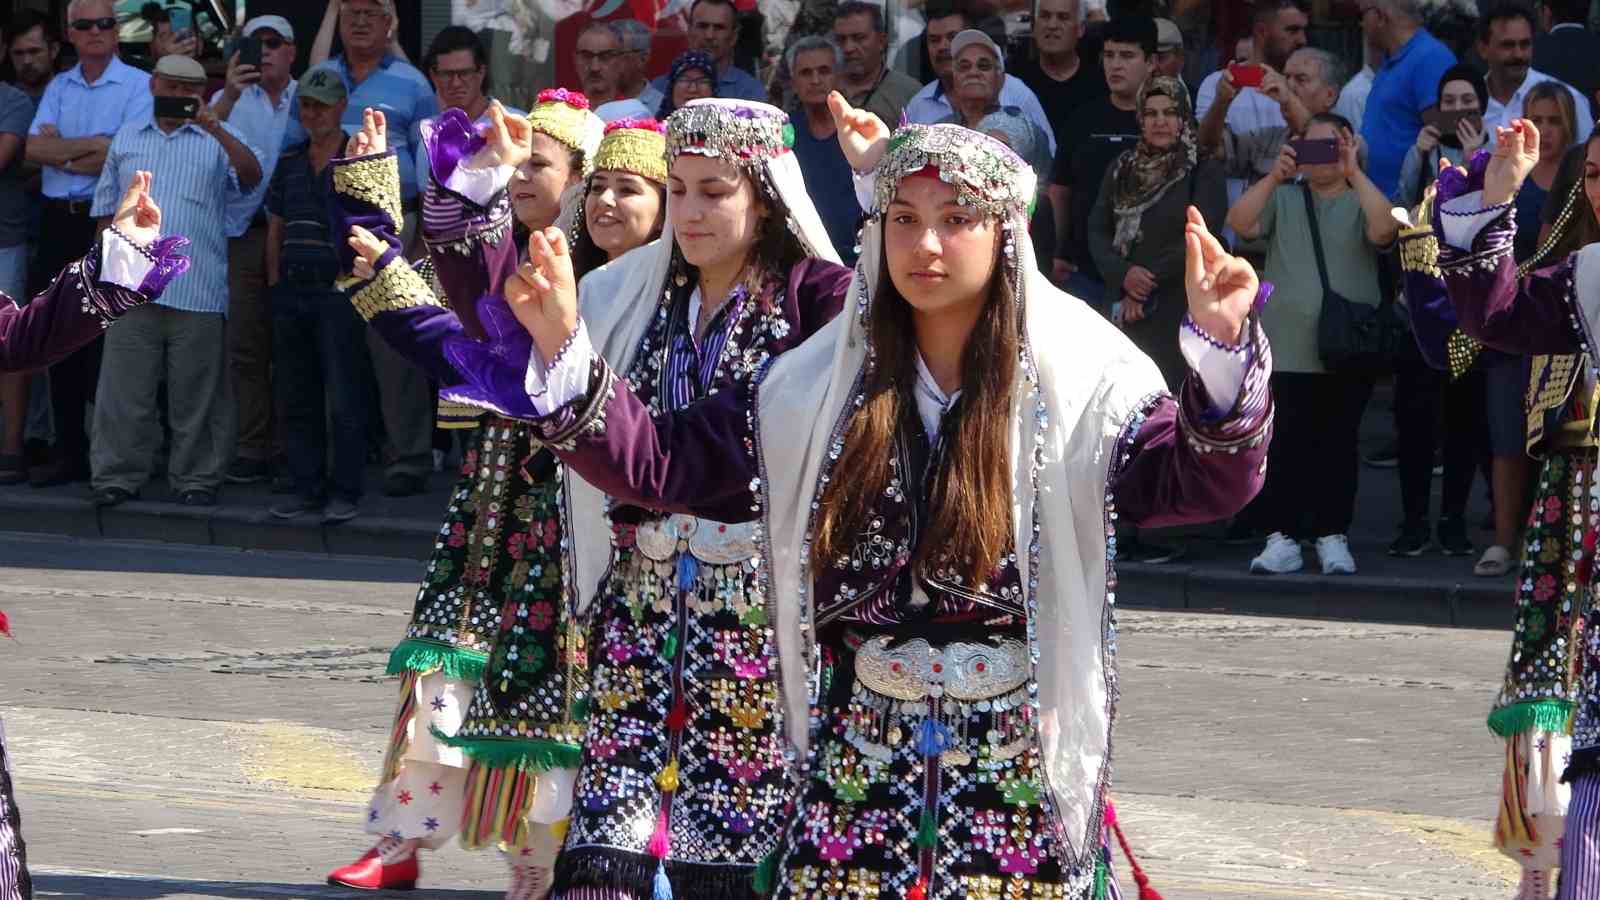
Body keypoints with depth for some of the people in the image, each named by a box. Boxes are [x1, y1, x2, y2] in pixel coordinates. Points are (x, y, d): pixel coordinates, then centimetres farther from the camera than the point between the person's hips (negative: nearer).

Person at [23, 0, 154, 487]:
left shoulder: (139, 86, -3)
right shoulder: (58, 88, 14)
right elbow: (35, 149, 1)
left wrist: (61, 151, -4)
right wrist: (91, 145, -11)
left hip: (109, 223, -5)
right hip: (59, 222, 6)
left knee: (106, 343, -6)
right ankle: (68, 451, 13)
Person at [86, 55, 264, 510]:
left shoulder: (219, 139, 8)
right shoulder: (127, 139, 16)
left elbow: (251, 175, -12)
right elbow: (106, 210, 18)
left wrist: (213, 126, -22)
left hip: (198, 294, -2)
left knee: (195, 395, 2)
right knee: (125, 390, 1)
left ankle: (196, 479, 9)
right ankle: (117, 476, 5)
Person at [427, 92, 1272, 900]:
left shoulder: (1079, 383, -6)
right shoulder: (817, 388, 4)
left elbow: (1204, 480, -17)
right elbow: (662, 460, 5)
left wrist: (1222, 346, -35)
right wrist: (563, 346, -8)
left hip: (1021, 769, -3)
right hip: (856, 763, 3)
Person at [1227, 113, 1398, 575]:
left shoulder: (1361, 201, 8)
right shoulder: (1283, 199, 13)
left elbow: (1384, 229, -14)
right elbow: (1240, 223, -3)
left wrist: (1354, 172, -15)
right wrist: (1276, 175, -11)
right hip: (1286, 348, 1)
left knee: (1337, 446, 4)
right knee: (1284, 445, -1)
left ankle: (1332, 537, 10)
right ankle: (1282, 538, 2)